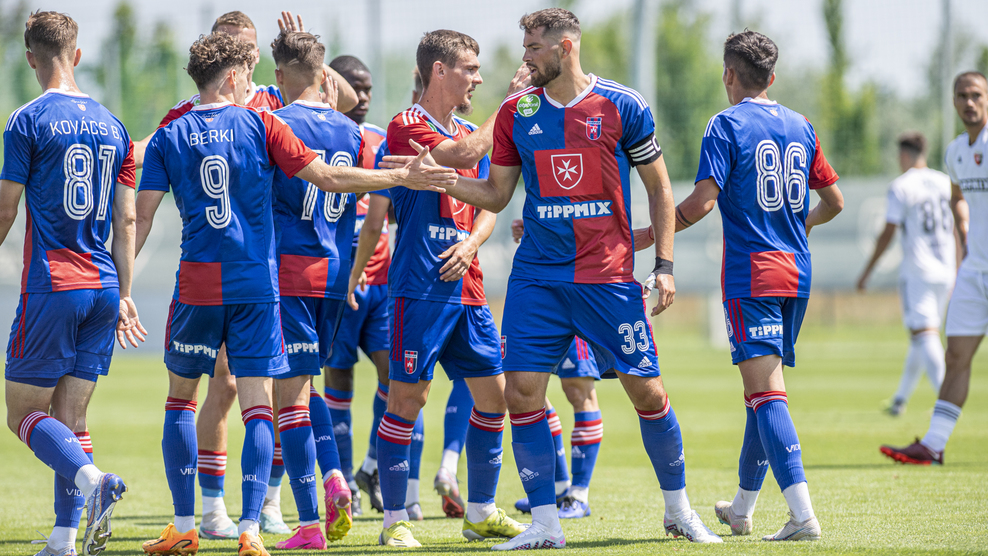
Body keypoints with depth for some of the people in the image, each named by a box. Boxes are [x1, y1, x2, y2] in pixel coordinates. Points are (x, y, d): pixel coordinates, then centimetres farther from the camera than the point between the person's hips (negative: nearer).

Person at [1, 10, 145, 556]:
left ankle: (91, 478, -24)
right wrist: (124, 297, 17)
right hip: (103, 287, 6)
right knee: (70, 418, 9)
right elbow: (126, 220, 11)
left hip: (50, 287, -6)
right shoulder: (112, 125, 10)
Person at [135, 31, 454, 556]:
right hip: (257, 282, -1)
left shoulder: (168, 138, 4)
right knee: (257, 405, 1)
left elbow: (141, 220, 0)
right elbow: (328, 178, -3)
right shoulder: (262, 126, 1)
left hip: (197, 284, 1)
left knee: (180, 396, 14)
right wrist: (402, 177, 4)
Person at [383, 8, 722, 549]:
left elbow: (658, 187, 4)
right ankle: (545, 524, 2)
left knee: (646, 390, -1)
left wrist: (663, 266, -1)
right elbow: (496, 194, 11)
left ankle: (678, 509, 18)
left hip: (609, 277, -2)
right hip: (536, 276, 2)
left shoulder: (621, 105, -3)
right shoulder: (516, 112, 5)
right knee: (521, 391, -7)